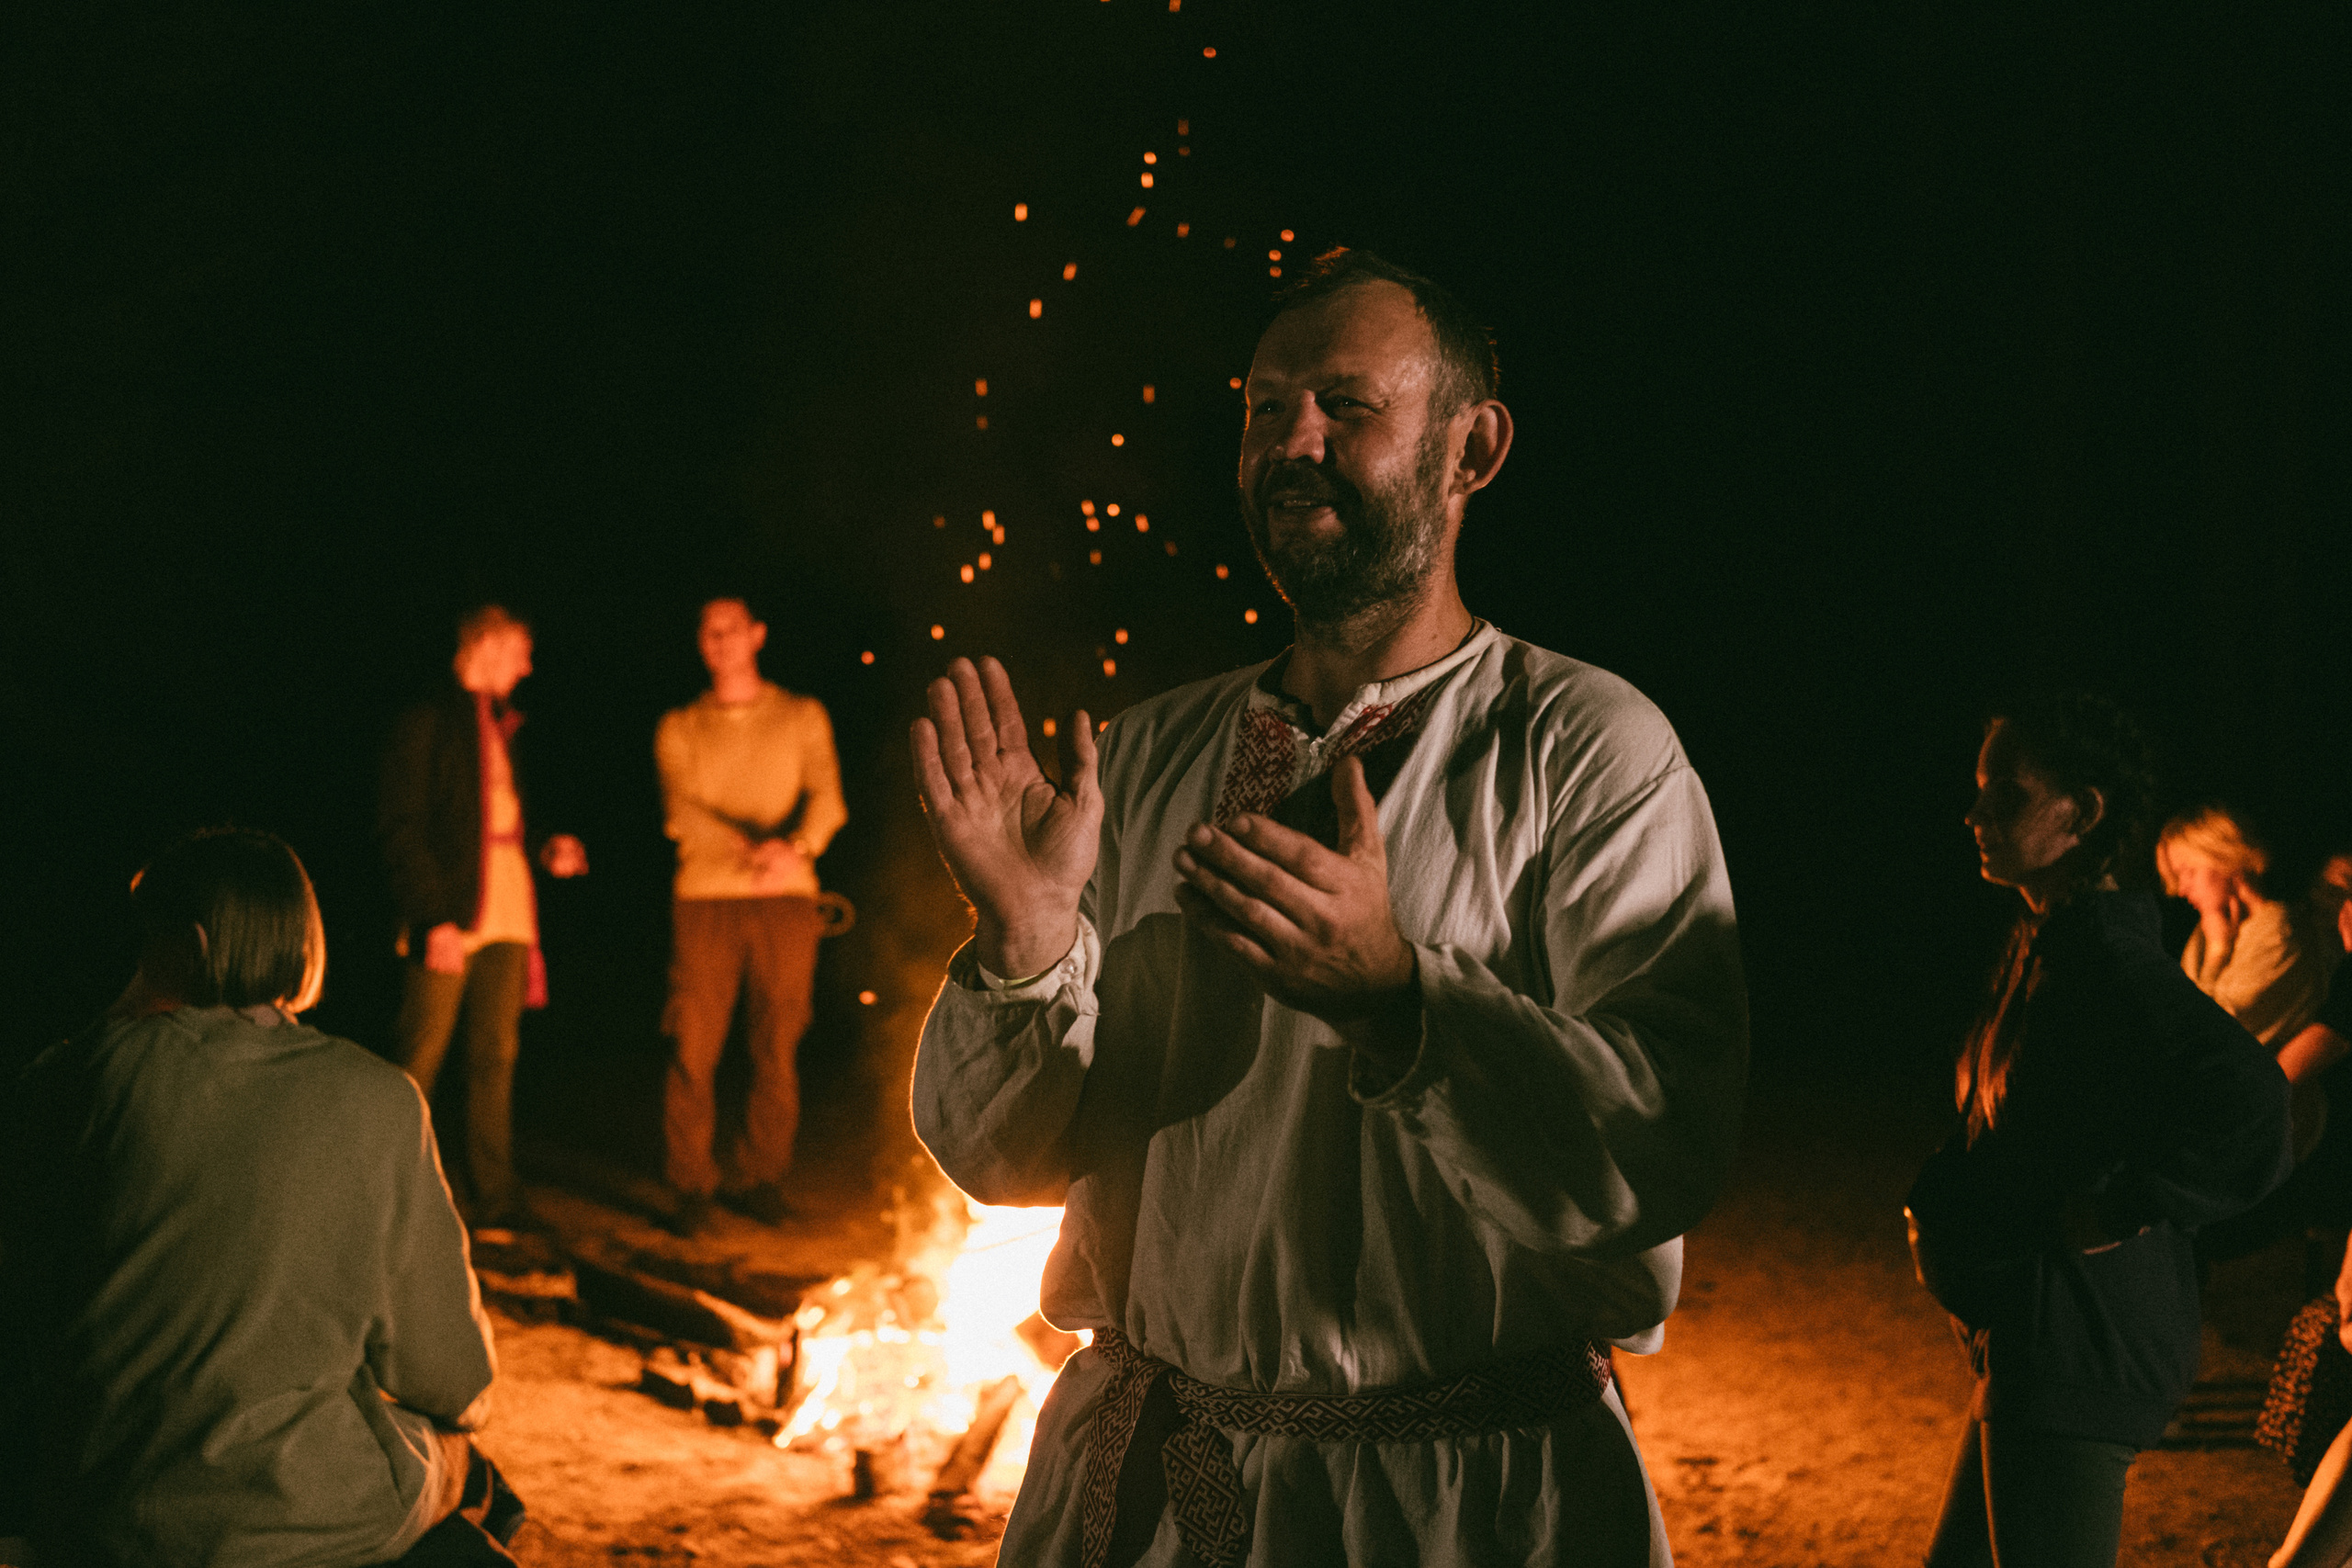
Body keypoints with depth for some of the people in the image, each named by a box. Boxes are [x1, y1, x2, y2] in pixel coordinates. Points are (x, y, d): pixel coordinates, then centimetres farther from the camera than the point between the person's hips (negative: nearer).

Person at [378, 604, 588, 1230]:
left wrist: (546, 853, 4)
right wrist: (434, 918, -19)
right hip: (449, 915, -7)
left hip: (506, 914, 7)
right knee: (419, 1061, -4)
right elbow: (401, 832, -11)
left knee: (496, 1056, 7)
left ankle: (494, 1197, 11)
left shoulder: (500, 727, 18)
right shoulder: (426, 725, -5)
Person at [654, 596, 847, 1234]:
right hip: (704, 899, 0)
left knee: (777, 1050, 1)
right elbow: (681, 814, -4)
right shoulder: (679, 729, 11)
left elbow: (827, 799, -3)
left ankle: (760, 1181, 11)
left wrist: (797, 847, -26)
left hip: (786, 901, 0)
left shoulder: (802, 717, 11)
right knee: (693, 1050, -6)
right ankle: (692, 1188, 0)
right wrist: (753, 850, -22)